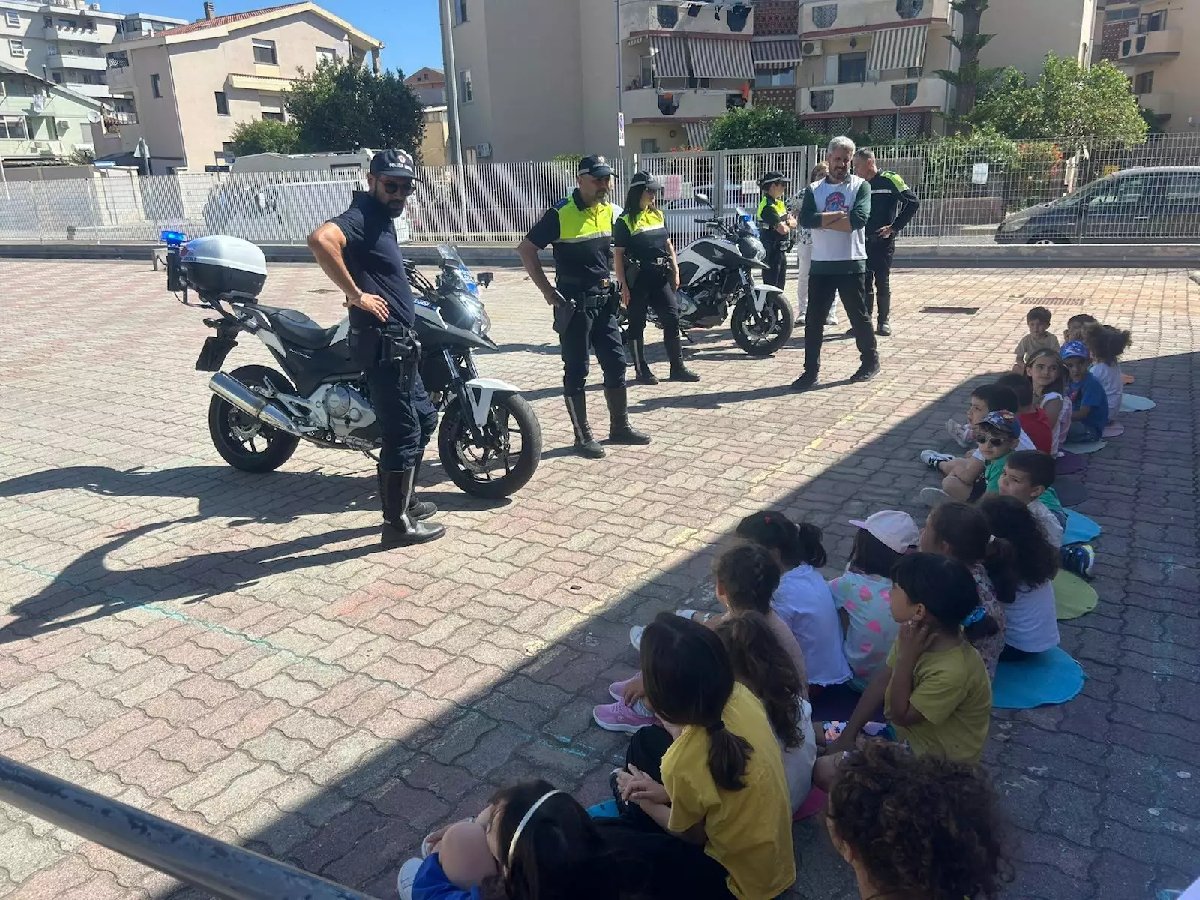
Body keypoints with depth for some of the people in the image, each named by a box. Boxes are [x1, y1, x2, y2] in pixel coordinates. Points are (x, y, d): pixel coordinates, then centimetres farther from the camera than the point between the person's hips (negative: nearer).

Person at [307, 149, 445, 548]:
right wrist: (355, 294, -28)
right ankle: (398, 524, 7)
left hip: (399, 343, 11)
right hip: (383, 343, -11)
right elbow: (320, 239, -35)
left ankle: (404, 499, 32)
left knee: (424, 418, 20)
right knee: (403, 432, -4)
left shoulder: (382, 220, 16)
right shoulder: (361, 217, -14)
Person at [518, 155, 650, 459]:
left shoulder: (611, 211, 6)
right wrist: (548, 291, -12)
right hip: (573, 302, -6)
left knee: (616, 363, 10)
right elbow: (526, 249, -10)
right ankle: (583, 436, 10)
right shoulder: (561, 214, -14)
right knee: (576, 371, 1)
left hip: (603, 299, 7)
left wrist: (610, 279, 12)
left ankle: (620, 427, 22)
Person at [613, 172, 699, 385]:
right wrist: (623, 286, -14)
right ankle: (642, 370, 11)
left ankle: (678, 368, 11)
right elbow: (618, 255, -10)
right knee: (637, 325, 3)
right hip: (637, 279, -6)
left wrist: (675, 271, 11)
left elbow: (668, 244, 17)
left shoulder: (658, 215, 11)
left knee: (672, 319, 3)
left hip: (660, 277, 6)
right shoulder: (625, 221, -8)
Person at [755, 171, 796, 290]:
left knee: (780, 285, 17)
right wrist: (788, 224, -1)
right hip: (771, 250, -10)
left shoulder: (779, 203, 13)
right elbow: (783, 230, -23)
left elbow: (794, 222, 11)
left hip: (781, 250, 10)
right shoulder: (768, 206, -17)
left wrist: (786, 223, -10)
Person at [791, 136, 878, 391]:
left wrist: (823, 220, -11)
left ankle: (871, 361, 25)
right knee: (814, 319, 2)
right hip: (821, 264, 2)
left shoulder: (861, 186, 1)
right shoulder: (814, 190, 9)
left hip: (851, 264, -2)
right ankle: (811, 370, 9)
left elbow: (858, 220, -16)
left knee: (859, 316, 8)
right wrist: (839, 215, -13)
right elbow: (806, 219, -10)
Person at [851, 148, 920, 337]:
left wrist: (894, 227, -12)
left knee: (882, 282, 1)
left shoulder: (890, 180, -8)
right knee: (864, 283, 7)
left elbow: (913, 202, -11)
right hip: (862, 241, 5)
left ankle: (884, 321, 11)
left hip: (883, 241, -5)